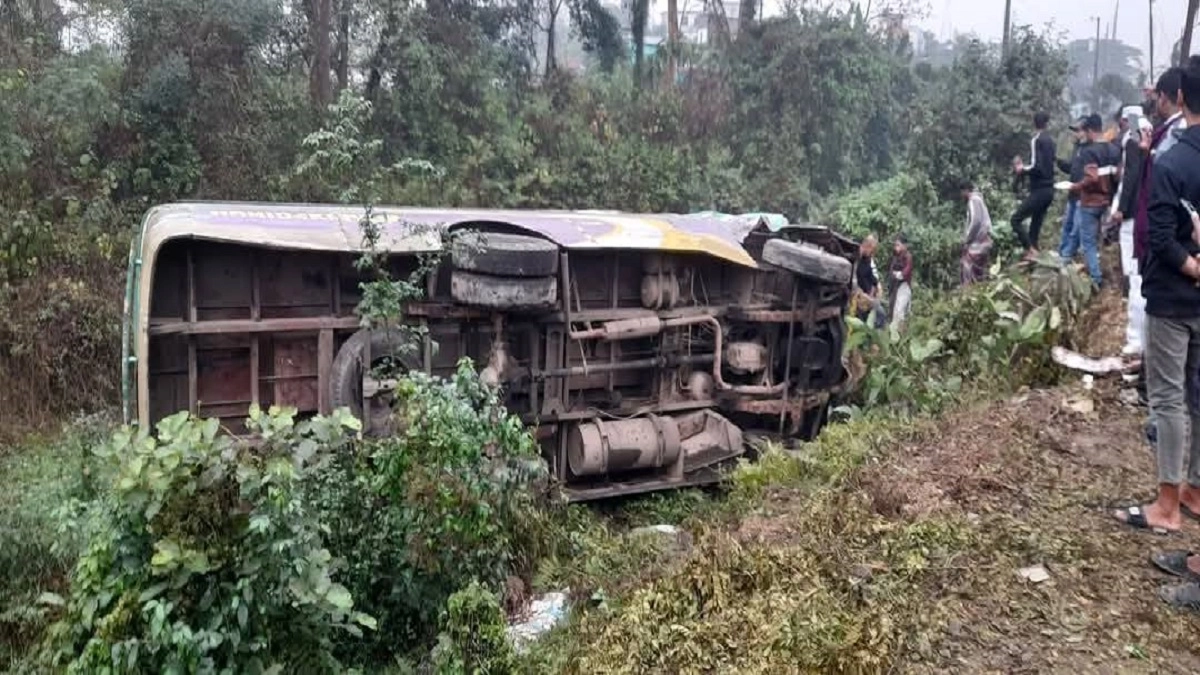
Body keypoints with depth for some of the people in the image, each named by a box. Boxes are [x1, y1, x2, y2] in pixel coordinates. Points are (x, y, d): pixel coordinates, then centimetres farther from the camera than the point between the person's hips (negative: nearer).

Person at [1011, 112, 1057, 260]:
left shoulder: (1036, 141, -11)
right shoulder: (1050, 141, 13)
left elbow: (1036, 166, -20)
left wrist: (1022, 169, -3)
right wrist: (1026, 168, 21)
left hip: (1039, 190, -8)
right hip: (1049, 189, 8)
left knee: (1016, 219, -8)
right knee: (1035, 224, 11)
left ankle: (1031, 251, -14)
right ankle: (1033, 252, 10)